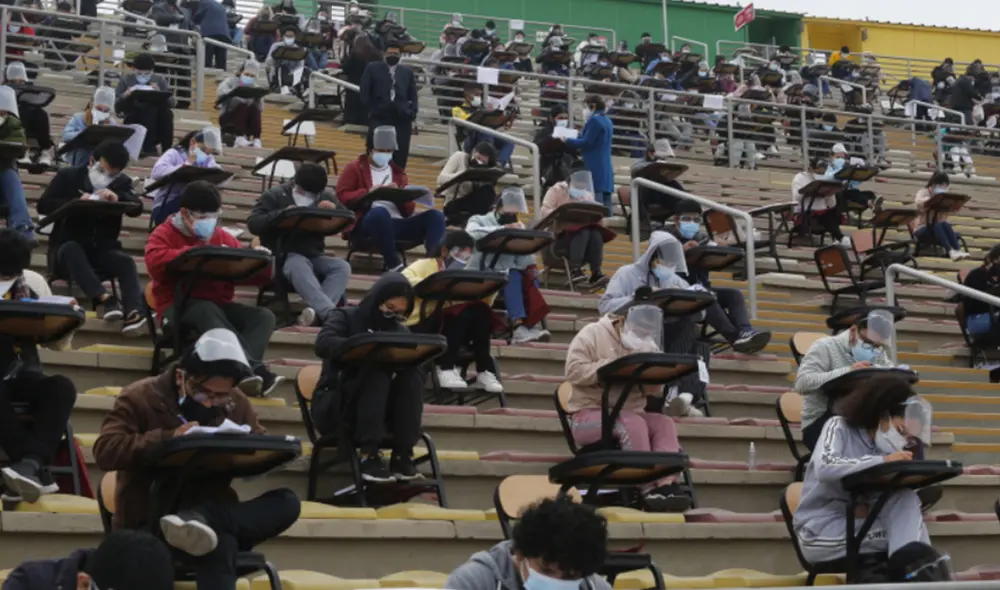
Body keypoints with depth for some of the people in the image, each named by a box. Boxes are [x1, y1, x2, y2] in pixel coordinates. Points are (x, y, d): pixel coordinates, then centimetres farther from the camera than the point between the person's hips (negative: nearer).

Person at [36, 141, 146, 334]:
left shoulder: (122, 182, 10)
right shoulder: (68, 175, 4)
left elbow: (137, 207, -7)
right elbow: (43, 205, -7)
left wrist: (117, 198, -28)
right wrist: (77, 202, -23)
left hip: (103, 249, 2)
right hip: (66, 247, -2)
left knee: (126, 262, -30)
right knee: (71, 249, -38)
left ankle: (133, 312, -52)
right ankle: (104, 299, -55)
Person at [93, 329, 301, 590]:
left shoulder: (236, 404, 8)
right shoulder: (140, 397, -4)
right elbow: (104, 451, -15)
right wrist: (167, 439, -25)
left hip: (212, 518, 6)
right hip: (149, 524, -6)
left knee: (286, 501, -24)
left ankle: (198, 520, -41)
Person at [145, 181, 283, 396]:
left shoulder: (222, 237, 17)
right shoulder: (164, 234, 4)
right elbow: (155, 263, -17)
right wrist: (195, 253, -20)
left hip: (219, 305, 5)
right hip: (179, 304, -5)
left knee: (264, 316, -20)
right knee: (208, 311, -40)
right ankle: (254, 368, -51)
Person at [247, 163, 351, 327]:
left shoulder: (325, 196, 12)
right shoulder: (275, 196, 1)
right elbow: (253, 224, -10)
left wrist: (336, 209, -12)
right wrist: (282, 214, -24)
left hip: (315, 256, 4)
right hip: (285, 255, -4)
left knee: (343, 267, -27)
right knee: (299, 266, -40)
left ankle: (317, 310, -45)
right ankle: (331, 313, -52)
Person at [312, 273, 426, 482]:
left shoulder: (400, 332, 13)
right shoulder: (345, 317, 0)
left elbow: (412, 364, 0)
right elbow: (323, 344, -21)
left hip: (375, 410, 4)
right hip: (333, 407, -4)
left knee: (412, 372, -21)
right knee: (377, 370, -30)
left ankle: (402, 455, -26)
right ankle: (368, 456, -35)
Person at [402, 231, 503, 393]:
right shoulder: (425, 265, 2)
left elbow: (484, 302, 7)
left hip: (451, 329, 5)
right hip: (420, 327, -5)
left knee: (481, 311, -21)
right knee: (464, 312, -30)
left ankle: (484, 370, -20)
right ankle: (445, 367, -26)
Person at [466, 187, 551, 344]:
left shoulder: (518, 227, 18)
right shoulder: (479, 220, 5)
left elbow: (525, 256, 7)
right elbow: (472, 233, -20)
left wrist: (530, 267, -14)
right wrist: (502, 229, -27)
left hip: (508, 278, 5)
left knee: (530, 278, -26)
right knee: (513, 276, -33)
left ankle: (534, 324, -37)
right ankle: (519, 328, -45)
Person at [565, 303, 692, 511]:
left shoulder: (647, 344, 13)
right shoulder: (592, 334, -2)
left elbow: (656, 391, 9)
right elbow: (574, 371, -15)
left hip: (631, 415, 6)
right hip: (589, 413, -6)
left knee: (665, 423, -21)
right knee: (633, 423, -33)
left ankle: (667, 485, -36)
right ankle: (650, 490, -32)